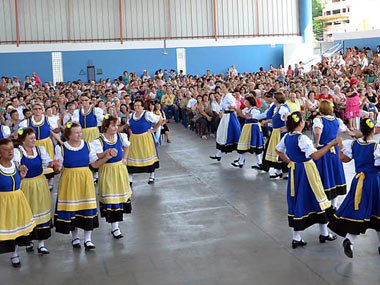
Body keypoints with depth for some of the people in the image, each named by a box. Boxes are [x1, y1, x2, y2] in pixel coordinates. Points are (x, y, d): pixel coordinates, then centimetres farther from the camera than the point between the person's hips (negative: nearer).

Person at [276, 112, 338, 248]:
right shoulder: (302, 138, -21)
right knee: (316, 200, 9)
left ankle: (296, 238, 11)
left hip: (294, 171, 7)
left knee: (296, 200, 10)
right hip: (306, 171, -7)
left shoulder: (286, 137, 3)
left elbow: (278, 150, 19)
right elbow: (315, 155, -27)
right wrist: (331, 144, -25)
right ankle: (324, 234, 22)